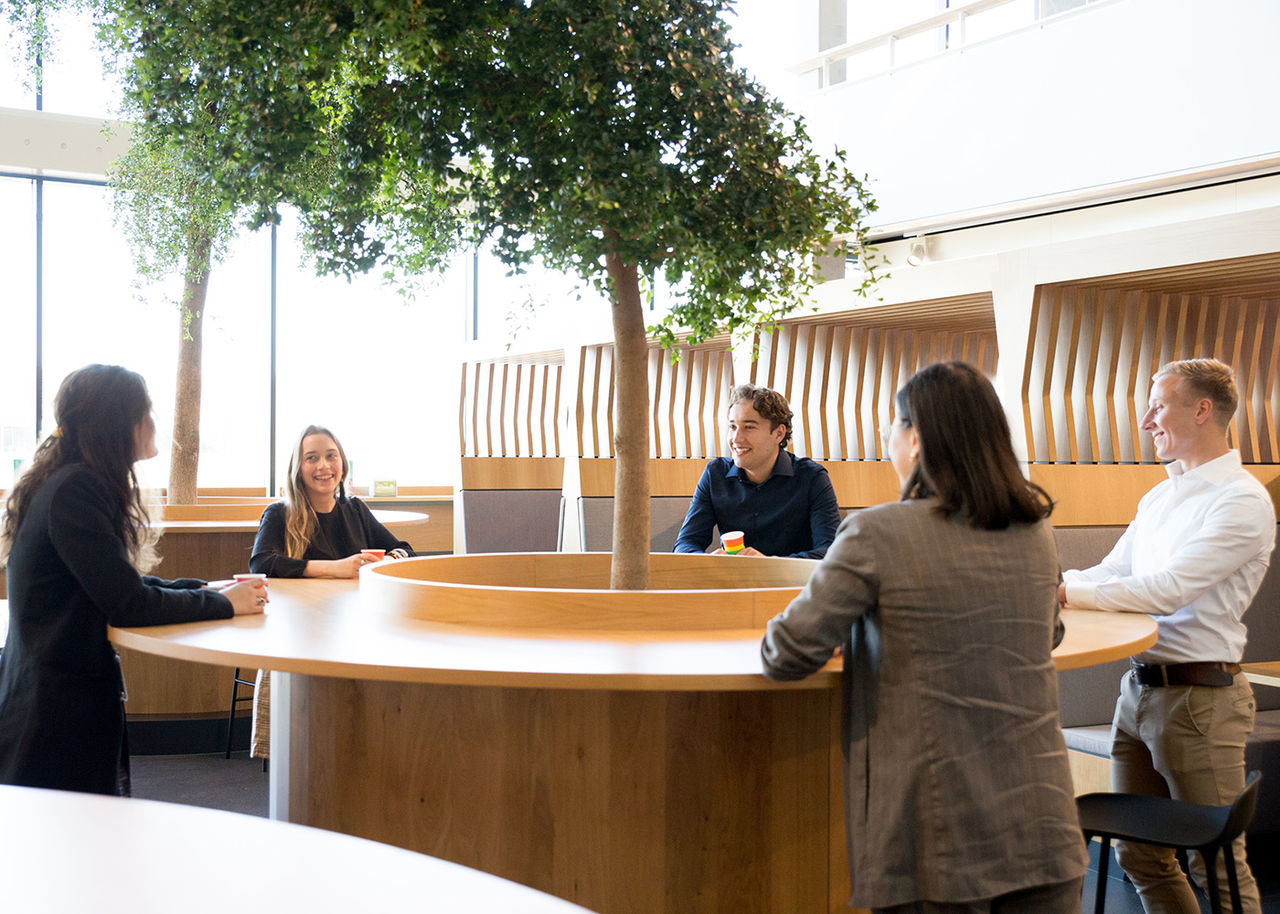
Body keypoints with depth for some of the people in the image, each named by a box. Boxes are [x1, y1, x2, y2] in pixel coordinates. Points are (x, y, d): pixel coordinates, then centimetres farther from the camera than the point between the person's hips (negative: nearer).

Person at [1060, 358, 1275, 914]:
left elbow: (1166, 591, -21)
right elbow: (1111, 574, 16)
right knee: (1138, 853, 14)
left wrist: (1065, 593, -17)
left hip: (1199, 696, -8)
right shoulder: (1158, 498, 16)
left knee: (1215, 864, 2)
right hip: (1139, 688, 8)